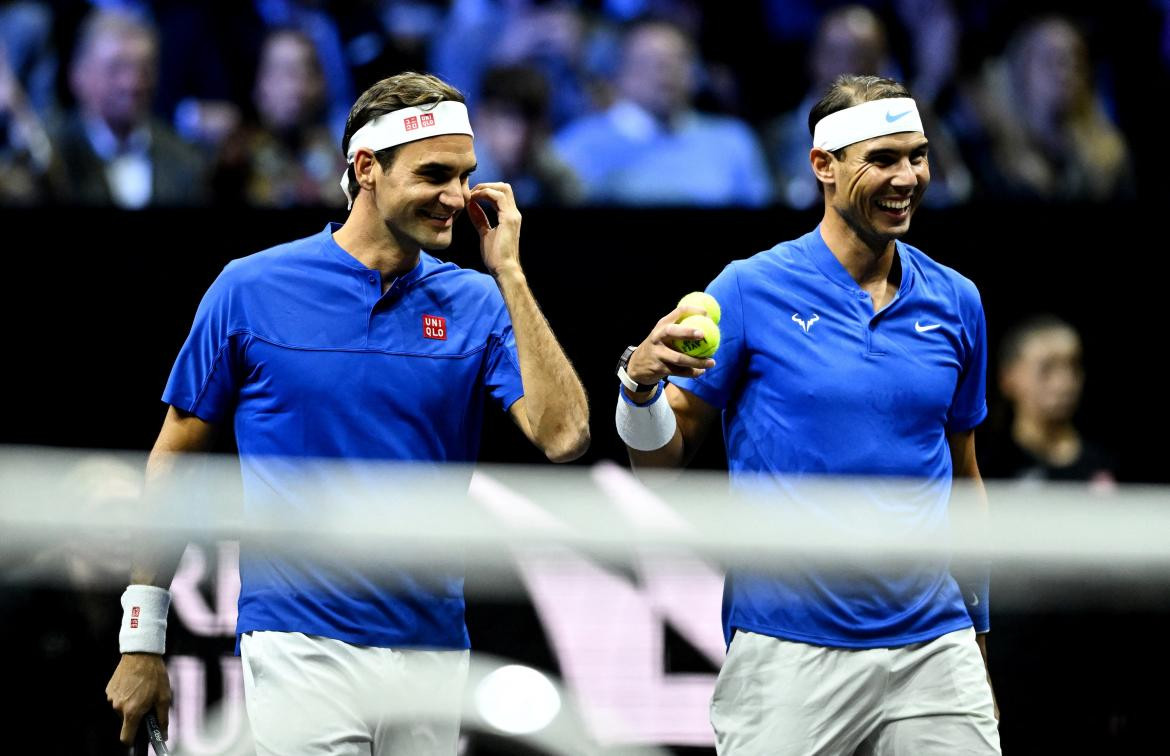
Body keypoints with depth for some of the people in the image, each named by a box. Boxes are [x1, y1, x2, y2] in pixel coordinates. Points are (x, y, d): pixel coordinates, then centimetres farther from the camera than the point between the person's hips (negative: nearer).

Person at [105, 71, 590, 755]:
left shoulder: (477, 304, 5)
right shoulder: (251, 289, 0)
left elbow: (564, 437, -8)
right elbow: (173, 458, 6)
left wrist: (508, 274, -7)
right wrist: (141, 643, 4)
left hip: (435, 654, 3)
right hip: (301, 652, -3)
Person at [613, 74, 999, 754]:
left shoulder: (956, 302, 8)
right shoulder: (752, 289, -3)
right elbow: (663, 456, 0)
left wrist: (979, 626, 19)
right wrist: (642, 384, -21)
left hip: (932, 649, 3)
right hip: (788, 658, -3)